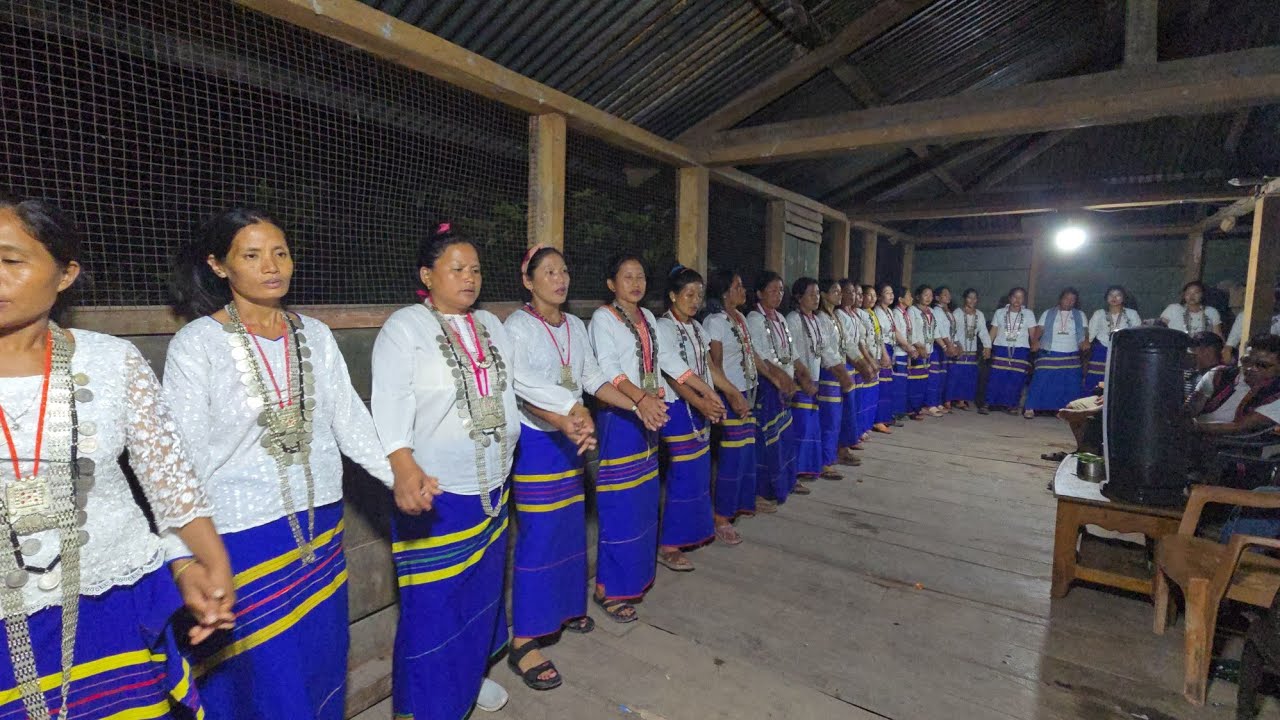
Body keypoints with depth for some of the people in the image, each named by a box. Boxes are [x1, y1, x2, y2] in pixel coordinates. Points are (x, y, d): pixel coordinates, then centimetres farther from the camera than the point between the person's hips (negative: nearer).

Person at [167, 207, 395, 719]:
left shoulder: (316, 335, 3)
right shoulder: (196, 344, -9)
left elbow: (350, 419, 3)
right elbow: (182, 460, -8)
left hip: (320, 523, 4)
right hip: (242, 533, -4)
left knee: (321, 659, 18)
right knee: (265, 673, 9)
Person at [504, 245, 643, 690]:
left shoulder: (575, 326, 9)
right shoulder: (518, 326, -11)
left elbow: (593, 378, 7)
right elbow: (522, 389, -23)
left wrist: (635, 404, -4)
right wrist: (566, 422, -35)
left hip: (571, 439, 7)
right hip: (534, 440, -6)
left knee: (571, 527, 15)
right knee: (539, 535, -4)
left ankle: (564, 607, 36)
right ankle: (523, 642, 9)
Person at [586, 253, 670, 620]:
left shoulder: (647, 317, 14)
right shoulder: (603, 318, -8)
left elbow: (655, 364, 11)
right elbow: (609, 370, -20)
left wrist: (657, 399, -2)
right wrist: (640, 399, -34)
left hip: (649, 415, 7)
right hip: (618, 417, -7)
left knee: (644, 497, 14)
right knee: (619, 503, -4)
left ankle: (636, 573, 31)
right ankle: (607, 588, 10)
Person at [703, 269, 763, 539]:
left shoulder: (740, 317, 11)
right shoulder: (715, 322, -13)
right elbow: (715, 366, -16)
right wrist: (733, 396, -22)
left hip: (748, 392, 8)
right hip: (730, 396, -8)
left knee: (746, 451, 14)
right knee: (732, 456, -4)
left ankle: (739, 503, 31)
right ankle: (721, 518, 8)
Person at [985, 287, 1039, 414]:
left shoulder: (1028, 314, 7)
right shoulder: (1000, 312, 7)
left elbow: (1033, 334, 2)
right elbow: (993, 332, 7)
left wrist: (1035, 343, -18)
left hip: (1021, 351, 1)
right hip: (1001, 349, 0)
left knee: (1016, 380, -1)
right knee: (996, 378, -5)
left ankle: (1012, 405, 10)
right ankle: (989, 403, 3)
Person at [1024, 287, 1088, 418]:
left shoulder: (1080, 315, 14)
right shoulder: (1048, 313, 9)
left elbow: (1085, 331, 5)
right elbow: (1040, 329, 0)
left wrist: (1086, 341, -17)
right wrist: (1035, 341, -19)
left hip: (1071, 357, 2)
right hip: (1049, 355, -2)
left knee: (1071, 385, 1)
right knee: (1041, 381, -7)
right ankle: (1030, 408, -3)